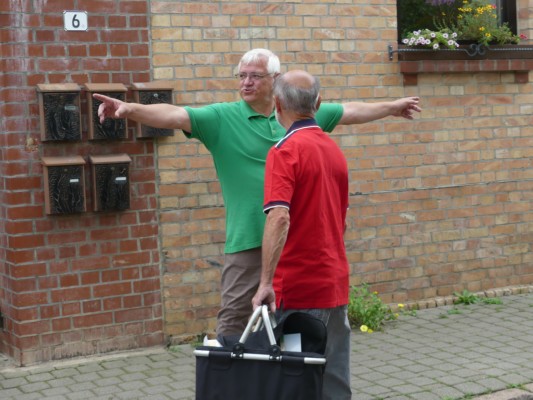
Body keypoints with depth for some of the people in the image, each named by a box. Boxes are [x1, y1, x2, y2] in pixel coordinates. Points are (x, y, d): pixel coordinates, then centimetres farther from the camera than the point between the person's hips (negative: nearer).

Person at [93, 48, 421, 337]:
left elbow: (351, 111, 19)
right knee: (235, 319, -2)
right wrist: (130, 109, -33)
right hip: (247, 240, -3)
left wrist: (392, 107, 26)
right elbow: (174, 116, -18)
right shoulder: (221, 118, -4)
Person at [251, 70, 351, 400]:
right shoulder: (334, 149, 12)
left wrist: (266, 283, -28)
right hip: (336, 286, 7)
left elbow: (279, 218, -26)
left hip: (298, 289, -7)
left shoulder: (285, 151, -13)